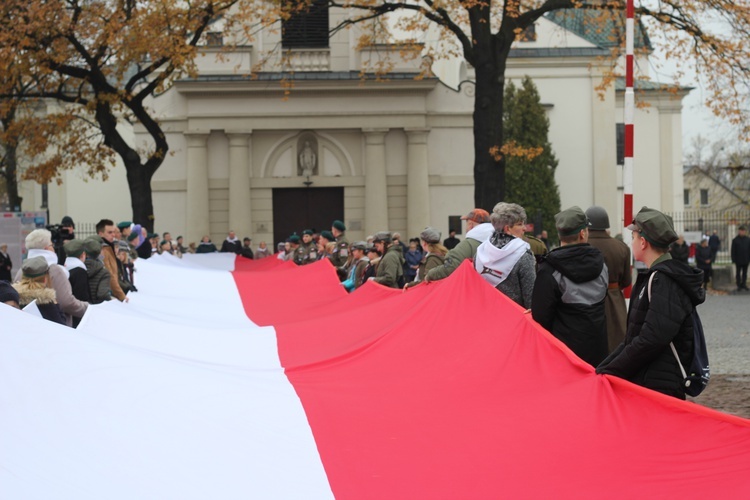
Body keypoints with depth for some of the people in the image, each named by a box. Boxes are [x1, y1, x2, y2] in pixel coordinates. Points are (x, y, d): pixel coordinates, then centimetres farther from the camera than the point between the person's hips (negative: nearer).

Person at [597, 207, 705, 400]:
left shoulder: (664, 281, -15)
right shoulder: (654, 277, 18)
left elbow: (652, 340, -23)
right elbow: (632, 339, 20)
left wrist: (608, 372, -16)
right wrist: (603, 369, 10)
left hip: (659, 389, -9)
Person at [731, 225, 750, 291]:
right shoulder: (735, 240, -3)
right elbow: (733, 251, -3)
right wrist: (733, 260, -8)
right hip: (738, 260, -3)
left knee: (744, 273, 9)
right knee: (738, 273, 4)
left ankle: (743, 284, 16)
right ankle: (739, 285, 9)